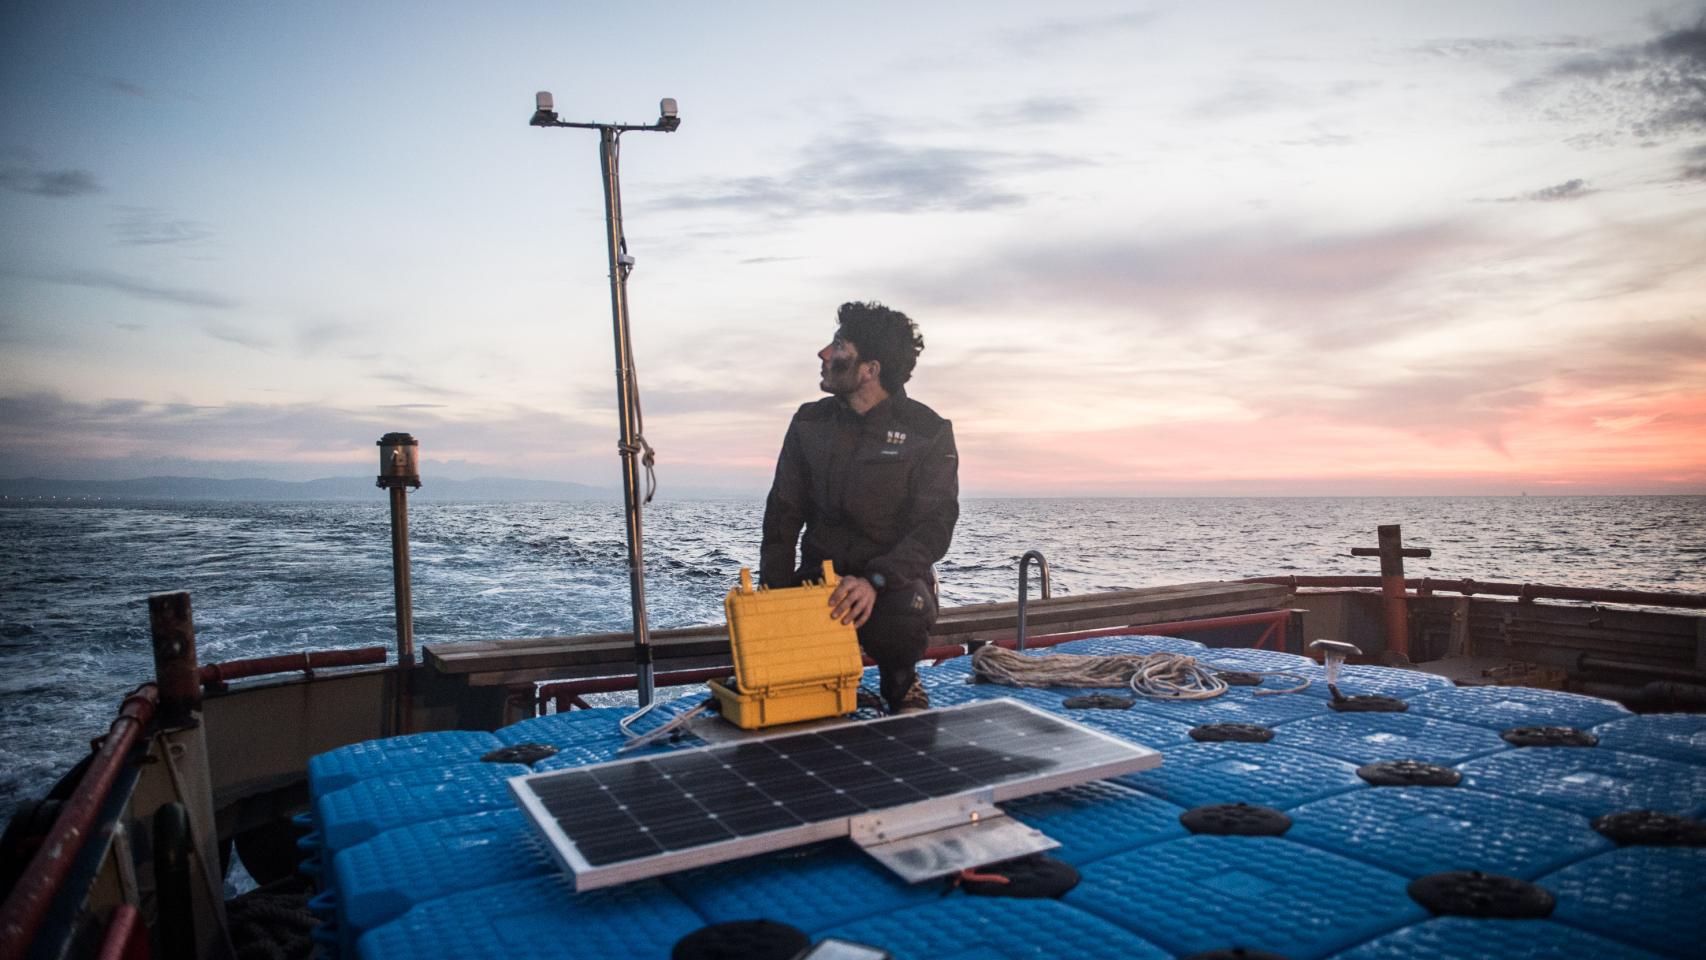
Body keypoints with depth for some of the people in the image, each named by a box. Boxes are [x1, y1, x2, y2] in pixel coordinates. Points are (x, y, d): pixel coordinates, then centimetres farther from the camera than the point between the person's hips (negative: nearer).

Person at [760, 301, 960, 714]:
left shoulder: (928, 431, -8)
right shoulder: (810, 423, 4)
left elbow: (934, 527, -15)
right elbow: (783, 514, 5)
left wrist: (875, 581, -31)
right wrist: (775, 590, -9)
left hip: (895, 579, -3)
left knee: (904, 616, -37)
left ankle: (900, 681, 0)